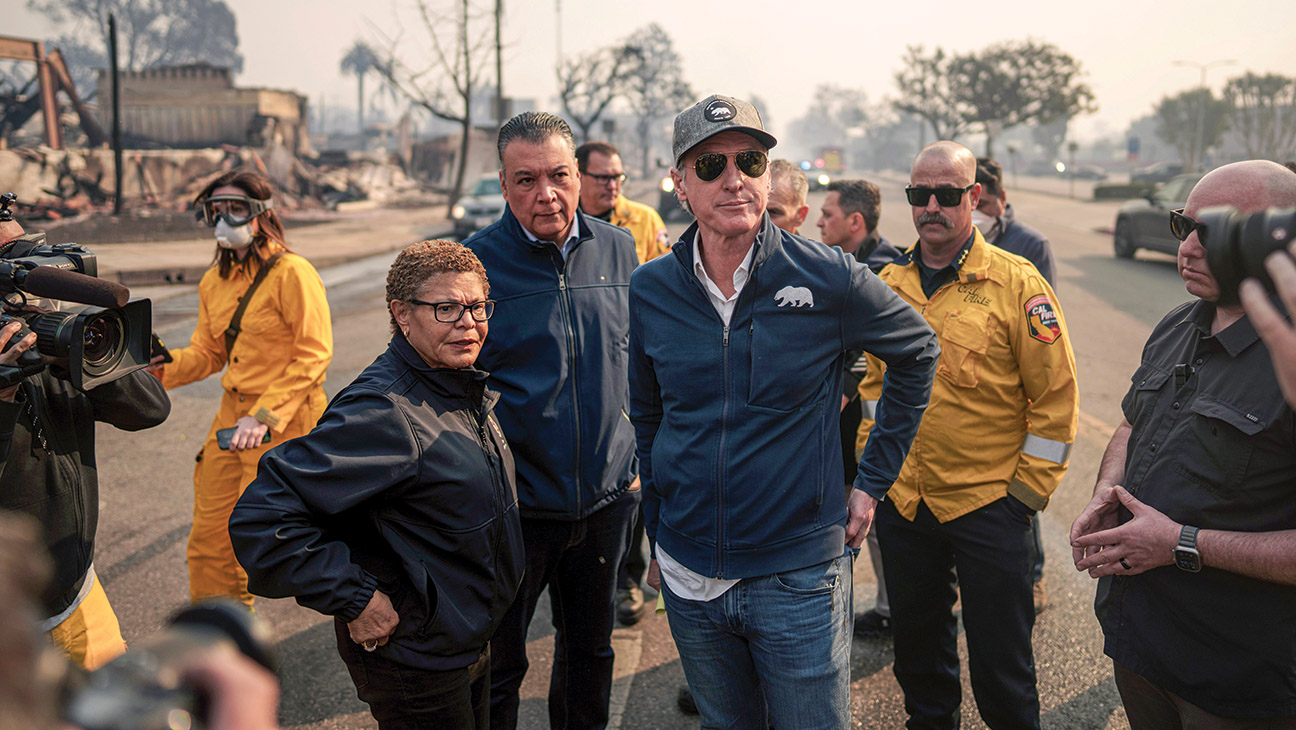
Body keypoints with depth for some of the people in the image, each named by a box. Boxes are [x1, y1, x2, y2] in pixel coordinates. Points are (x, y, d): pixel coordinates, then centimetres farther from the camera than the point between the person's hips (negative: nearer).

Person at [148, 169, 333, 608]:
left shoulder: (291, 273, -12)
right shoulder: (214, 282, 11)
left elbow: (313, 355, -16)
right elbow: (208, 353, 16)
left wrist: (265, 416, -21)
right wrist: (162, 365, -6)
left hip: (285, 422, -7)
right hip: (232, 414, 7)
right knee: (208, 539, 11)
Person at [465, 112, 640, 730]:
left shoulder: (617, 248, 1)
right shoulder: (475, 261, -12)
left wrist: (636, 459, 13)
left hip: (607, 499, 4)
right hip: (514, 507, -4)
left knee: (590, 651, 22)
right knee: (497, 668, 11)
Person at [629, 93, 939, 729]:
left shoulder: (828, 279, -12)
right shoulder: (649, 290, -3)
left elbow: (918, 352, 5)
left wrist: (874, 480, 5)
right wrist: (656, 541, 13)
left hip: (800, 576, -2)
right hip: (688, 580, 3)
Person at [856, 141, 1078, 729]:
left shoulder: (1018, 283, -10)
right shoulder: (888, 283, 4)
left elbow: (1055, 399, -8)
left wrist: (1026, 491, -8)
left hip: (988, 505, -4)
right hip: (902, 502, 5)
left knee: (1000, 665, 8)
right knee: (917, 648, 21)